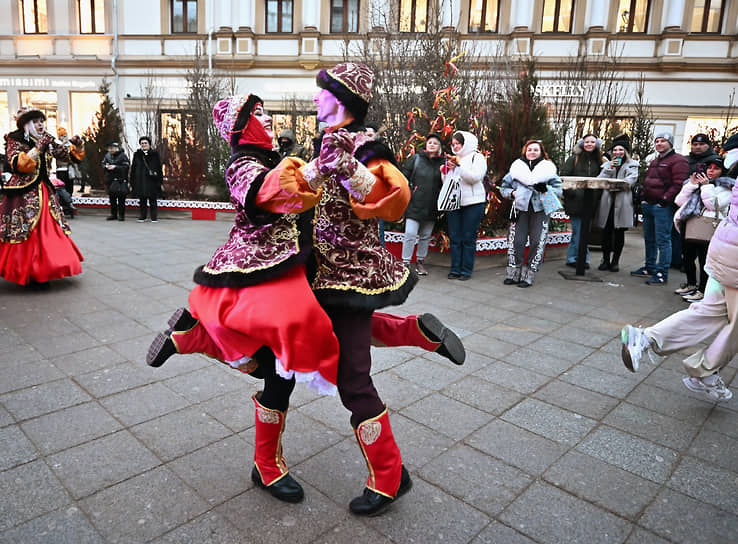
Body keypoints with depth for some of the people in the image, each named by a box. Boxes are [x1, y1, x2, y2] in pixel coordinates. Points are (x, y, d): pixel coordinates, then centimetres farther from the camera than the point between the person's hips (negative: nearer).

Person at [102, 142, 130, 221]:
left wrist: (115, 167, -22)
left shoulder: (123, 156, -10)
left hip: (120, 181, -6)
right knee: (112, 198, 11)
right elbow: (103, 164, 15)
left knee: (121, 198, -5)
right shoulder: (107, 155, 8)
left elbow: (126, 167, -16)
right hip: (110, 180, 6)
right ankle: (113, 214, 21)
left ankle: (121, 215, 4)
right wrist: (106, 166, -7)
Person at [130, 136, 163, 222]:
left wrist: (159, 179, -6)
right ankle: (142, 216, 14)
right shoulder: (137, 154, 10)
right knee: (142, 200, 6)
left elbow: (159, 167, 2)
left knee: (152, 199, 0)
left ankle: (154, 217, 5)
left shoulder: (154, 154, 4)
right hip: (140, 180, 2)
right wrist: (132, 181, 5)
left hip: (152, 180, -2)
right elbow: (133, 168, 11)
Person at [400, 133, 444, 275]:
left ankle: (420, 261, 25)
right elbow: (403, 175, 5)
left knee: (426, 236, 11)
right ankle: (405, 262, 2)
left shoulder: (442, 163, 7)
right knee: (410, 234, -8)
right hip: (415, 204, -2)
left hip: (431, 206, 3)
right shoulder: (416, 159, 2)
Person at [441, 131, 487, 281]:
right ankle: (455, 269, 10)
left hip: (473, 203, -5)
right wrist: (446, 169, 1)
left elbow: (475, 177, -13)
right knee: (454, 238, 4)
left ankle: (466, 271, 3)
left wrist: (460, 165, -13)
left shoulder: (477, 157, 3)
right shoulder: (453, 159, 18)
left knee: (468, 238, -3)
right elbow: (446, 181, 19)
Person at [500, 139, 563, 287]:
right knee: (515, 241, -4)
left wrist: (546, 189, -15)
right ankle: (513, 274, 7)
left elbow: (558, 189, 6)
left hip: (540, 210, 0)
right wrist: (512, 193, -4)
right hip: (520, 210, 1)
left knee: (537, 243, -4)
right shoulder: (516, 168, 13)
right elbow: (504, 187, 17)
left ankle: (528, 276, 3)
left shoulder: (548, 169, 10)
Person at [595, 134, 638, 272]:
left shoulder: (632, 165, 10)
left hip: (622, 203, -2)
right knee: (606, 232, 2)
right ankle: (605, 260, 10)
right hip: (607, 202, 2)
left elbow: (631, 180, -6)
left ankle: (615, 261, 7)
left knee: (619, 233, 0)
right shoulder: (607, 165, 19)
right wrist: (609, 169, -7)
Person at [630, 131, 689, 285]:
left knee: (663, 240, -7)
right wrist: (643, 197, 15)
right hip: (648, 205, 9)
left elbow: (678, 184, -17)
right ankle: (649, 268, 27)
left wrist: (665, 199, -19)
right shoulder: (655, 161, 21)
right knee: (649, 239, 16)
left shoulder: (678, 161, -8)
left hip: (663, 207, -9)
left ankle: (662, 273, -3)